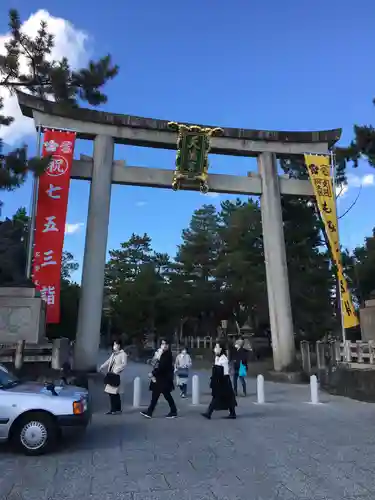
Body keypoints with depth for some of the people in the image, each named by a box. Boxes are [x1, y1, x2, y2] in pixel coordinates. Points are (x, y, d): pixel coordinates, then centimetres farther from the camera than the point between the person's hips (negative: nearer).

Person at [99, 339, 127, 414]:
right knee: (111, 392, 10)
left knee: (115, 393, -5)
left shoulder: (123, 354, -9)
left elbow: (124, 364, -19)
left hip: (117, 376, -8)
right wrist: (102, 367, 11)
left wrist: (116, 370, -27)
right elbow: (109, 361, 23)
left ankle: (118, 409, 7)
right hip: (111, 375, 8)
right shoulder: (113, 353, 17)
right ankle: (112, 409, 21)